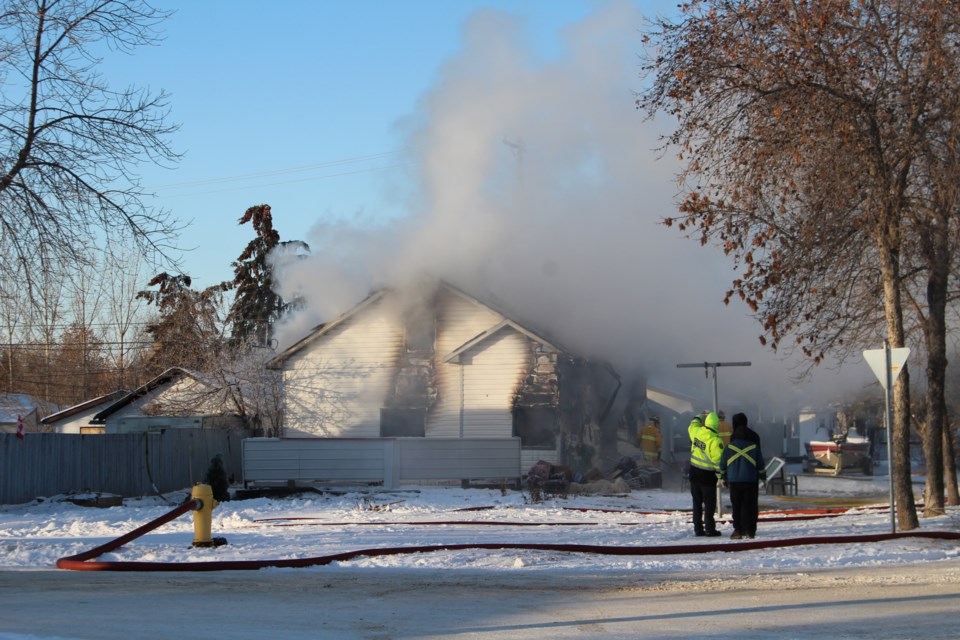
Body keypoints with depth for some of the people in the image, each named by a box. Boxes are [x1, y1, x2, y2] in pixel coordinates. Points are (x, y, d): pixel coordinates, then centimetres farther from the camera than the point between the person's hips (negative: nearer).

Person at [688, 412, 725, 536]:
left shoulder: (696, 432, -4)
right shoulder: (715, 441, -21)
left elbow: (692, 426, 23)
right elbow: (718, 461, -19)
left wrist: (698, 417, 40)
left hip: (694, 473, 6)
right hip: (708, 475, -6)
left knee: (697, 502, 13)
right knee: (709, 503, 2)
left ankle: (698, 528, 16)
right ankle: (709, 528, 0)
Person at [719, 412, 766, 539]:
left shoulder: (730, 444, -2)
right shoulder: (753, 442, 1)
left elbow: (723, 463, 3)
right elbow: (760, 462, 5)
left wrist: (723, 477, 14)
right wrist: (763, 476, 15)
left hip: (734, 480, 0)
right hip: (751, 480, 0)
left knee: (736, 506, 5)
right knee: (750, 505, 4)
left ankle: (738, 530, 1)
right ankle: (749, 530, 1)